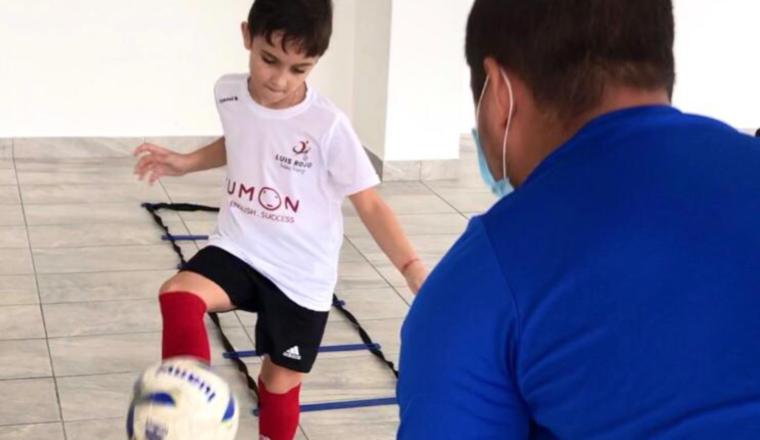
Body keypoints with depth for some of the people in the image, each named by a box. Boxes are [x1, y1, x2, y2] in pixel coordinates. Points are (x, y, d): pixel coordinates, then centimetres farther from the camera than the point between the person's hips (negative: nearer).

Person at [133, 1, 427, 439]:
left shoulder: (328, 125, -20)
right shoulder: (229, 94, -6)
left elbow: (370, 204, -14)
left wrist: (415, 271, -24)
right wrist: (186, 163, 9)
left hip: (302, 277, -3)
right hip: (240, 249, 3)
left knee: (281, 381, 11)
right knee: (178, 296, -28)